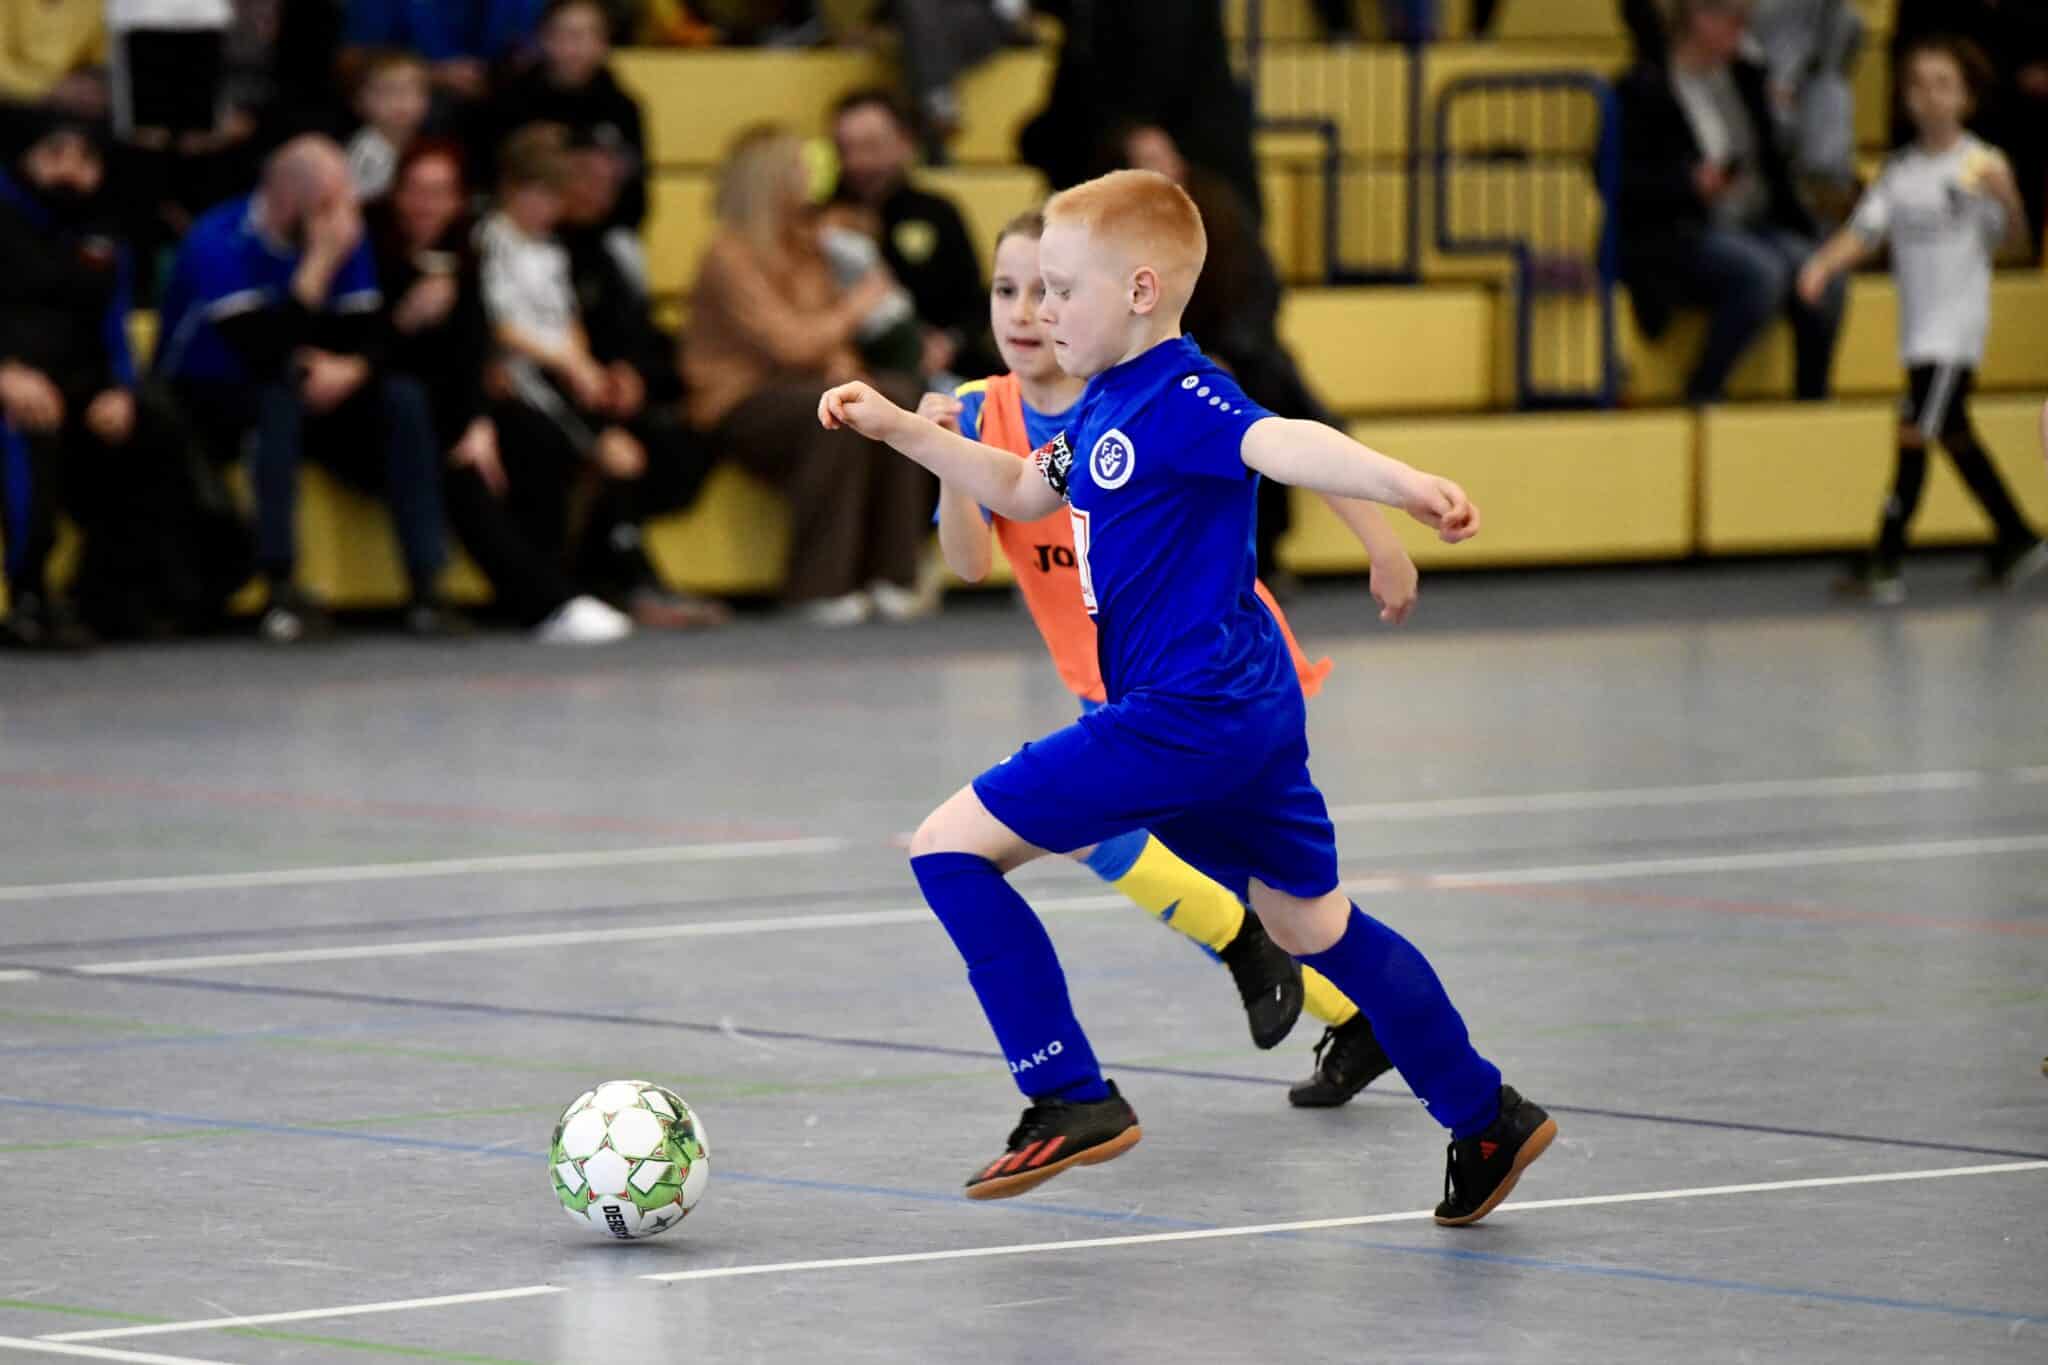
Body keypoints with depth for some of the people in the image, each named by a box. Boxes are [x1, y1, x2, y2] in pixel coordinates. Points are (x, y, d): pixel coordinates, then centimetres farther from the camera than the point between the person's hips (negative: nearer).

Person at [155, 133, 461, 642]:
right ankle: (282, 592, -37)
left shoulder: (346, 239, -2)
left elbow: (367, 337, -2)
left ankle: (426, 589, -20)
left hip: (299, 392, 6)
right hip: (206, 399, -6)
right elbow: (263, 352, -32)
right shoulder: (220, 244, -23)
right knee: (280, 397, -37)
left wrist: (349, 370, -26)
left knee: (402, 399, -16)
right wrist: (320, 263, -32)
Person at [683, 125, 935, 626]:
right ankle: (821, 586, -27)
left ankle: (890, 575, -19)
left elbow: (827, 336, 14)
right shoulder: (731, 256, -13)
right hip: (740, 405, -7)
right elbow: (789, 342, -19)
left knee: (900, 395, -19)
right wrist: (855, 308, -8)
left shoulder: (803, 243, 12)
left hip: (800, 389, 7)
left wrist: (842, 365, -8)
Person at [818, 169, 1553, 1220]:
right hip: (1248, 713, 10)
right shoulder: (1109, 404, 14)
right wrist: (902, 430, 27)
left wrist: (1406, 486, -53)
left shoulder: (1178, 399, -16)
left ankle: (1073, 1101, -9)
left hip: (1187, 715, -10)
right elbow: (1024, 491, 32)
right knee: (1311, 926, 21)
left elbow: (1285, 445, -35)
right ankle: (1488, 1120, 28)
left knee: (952, 846, -8)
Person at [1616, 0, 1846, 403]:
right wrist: (1692, 185, -23)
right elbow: (1619, 180, -10)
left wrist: (1802, 229, 8)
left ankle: (1813, 401, -12)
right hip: (1674, 237, -6)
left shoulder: (1745, 78, 16)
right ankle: (1703, 393, -22)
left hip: (1753, 227, 6)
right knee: (1762, 271, -34)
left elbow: (1771, 163, 21)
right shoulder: (1642, 89, -4)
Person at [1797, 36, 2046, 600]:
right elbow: (1866, 230, 4)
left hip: (1956, 323, -7)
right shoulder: (1901, 170, 9)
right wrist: (1824, 265, -13)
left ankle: (1886, 562, -10)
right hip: (1917, 324, 7)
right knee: (1954, 436, 16)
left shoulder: (1981, 164, -9)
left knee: (1915, 433, -12)